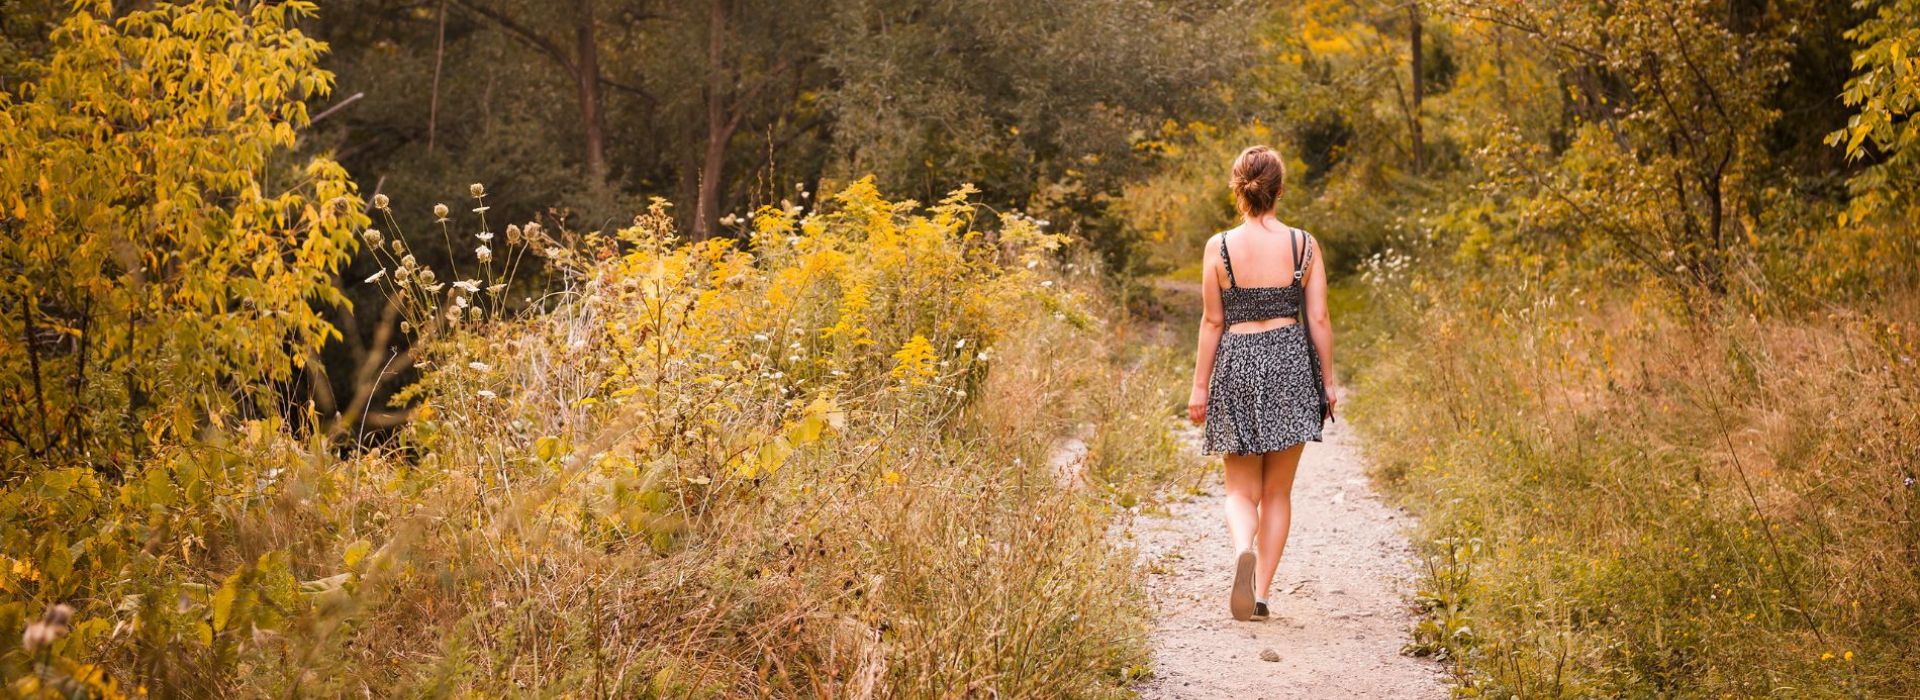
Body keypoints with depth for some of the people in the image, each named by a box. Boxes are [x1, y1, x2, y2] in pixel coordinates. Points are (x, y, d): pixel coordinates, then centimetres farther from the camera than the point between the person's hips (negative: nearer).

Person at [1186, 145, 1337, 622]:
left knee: (1241, 490, 9)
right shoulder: (1304, 245, -2)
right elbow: (1319, 320, 0)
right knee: (1278, 492, 11)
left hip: (1237, 364, -1)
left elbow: (1212, 323, -2)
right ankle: (1261, 593, 9)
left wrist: (1200, 386, 5)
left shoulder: (1219, 248, -5)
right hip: (1291, 361, 1)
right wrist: (1328, 381, 9)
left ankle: (1244, 551, -22)